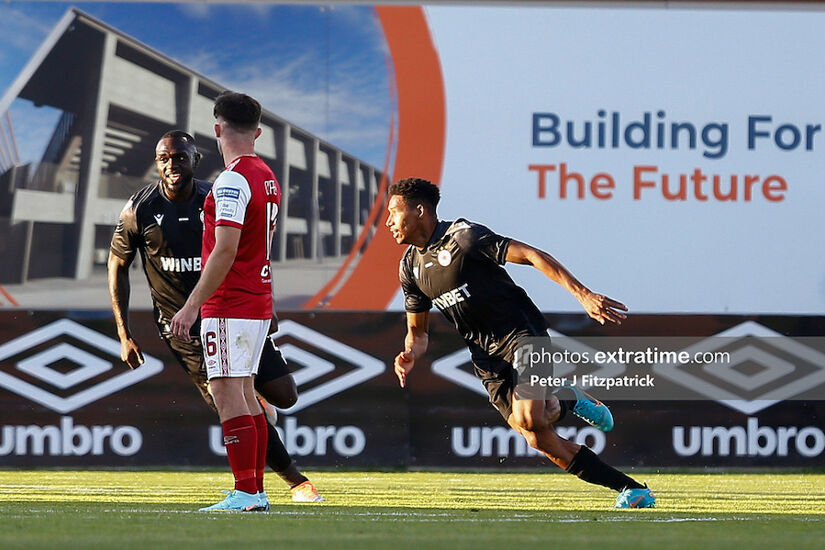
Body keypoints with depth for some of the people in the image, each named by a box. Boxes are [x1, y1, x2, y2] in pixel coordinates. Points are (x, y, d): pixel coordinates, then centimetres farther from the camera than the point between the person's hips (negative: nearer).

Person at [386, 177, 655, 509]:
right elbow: (418, 330, 17)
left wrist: (582, 294, -29)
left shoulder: (463, 236, -14)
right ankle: (633, 490, 2)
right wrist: (410, 354, -8)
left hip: (520, 331, -7)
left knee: (528, 419, -30)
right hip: (485, 354, 7)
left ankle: (566, 401, 6)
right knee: (537, 438, -7)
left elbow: (531, 255, -19)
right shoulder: (410, 267, 8)